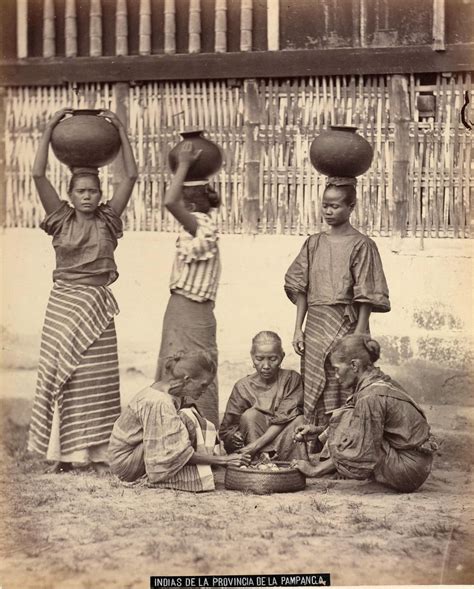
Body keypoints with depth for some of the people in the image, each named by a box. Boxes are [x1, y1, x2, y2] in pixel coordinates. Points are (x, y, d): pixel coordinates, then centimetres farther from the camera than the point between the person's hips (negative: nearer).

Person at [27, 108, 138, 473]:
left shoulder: (107, 220, 4)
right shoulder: (61, 220, 3)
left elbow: (131, 176, -1)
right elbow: (38, 175, -6)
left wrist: (121, 132, -4)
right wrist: (49, 131, -8)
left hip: (97, 306, 0)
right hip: (63, 302, 0)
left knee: (98, 380, 0)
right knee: (60, 376, 0)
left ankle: (99, 451, 6)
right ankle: (63, 452, 7)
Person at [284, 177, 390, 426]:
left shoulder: (361, 245, -4)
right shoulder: (314, 243, 10)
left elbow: (365, 297, -7)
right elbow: (301, 289, 11)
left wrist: (358, 335, -14)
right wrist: (298, 329, 5)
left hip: (346, 324, -5)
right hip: (315, 325, 5)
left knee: (344, 394, -4)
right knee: (314, 395, 6)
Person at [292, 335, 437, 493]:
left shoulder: (370, 397, -21)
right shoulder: (381, 382, 8)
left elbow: (359, 454, -19)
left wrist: (315, 470, -11)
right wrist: (319, 430, 12)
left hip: (408, 471, -10)